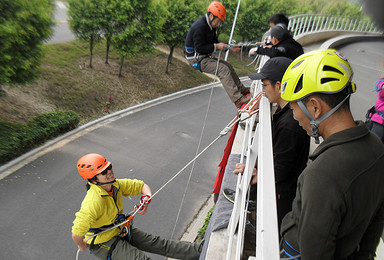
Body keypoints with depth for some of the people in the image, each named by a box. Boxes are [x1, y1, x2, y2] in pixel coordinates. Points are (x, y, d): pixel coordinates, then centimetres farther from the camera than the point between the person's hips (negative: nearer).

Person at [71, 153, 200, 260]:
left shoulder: (115, 185, -9)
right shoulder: (94, 201, -34)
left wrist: (147, 197, -17)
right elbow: (76, 234, -33)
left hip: (120, 230, 7)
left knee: (158, 243, 3)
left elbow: (141, 185, 4)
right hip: (104, 243, -7)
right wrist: (82, 246, -13)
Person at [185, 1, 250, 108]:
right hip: (196, 59, -10)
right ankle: (237, 99, -23)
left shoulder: (211, 26, 10)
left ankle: (241, 89, 24)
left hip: (205, 57, 10)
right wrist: (216, 46, -21)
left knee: (228, 66, 10)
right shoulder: (200, 26, -21)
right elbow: (199, 48, -25)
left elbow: (215, 43, 16)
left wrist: (229, 47, 3)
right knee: (223, 69, -21)